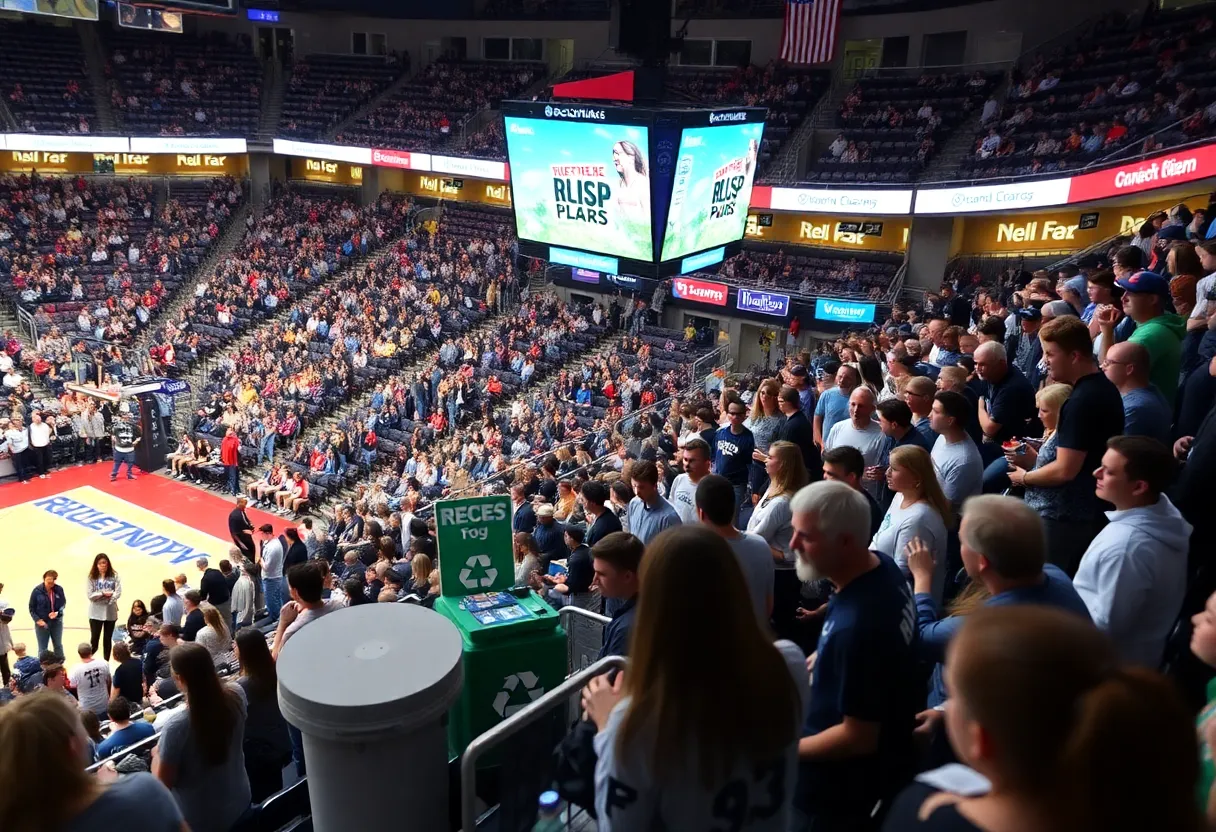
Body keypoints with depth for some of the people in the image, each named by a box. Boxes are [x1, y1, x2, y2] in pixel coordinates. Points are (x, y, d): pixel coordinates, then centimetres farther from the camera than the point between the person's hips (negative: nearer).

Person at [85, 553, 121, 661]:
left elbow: (118, 592, -8)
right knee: (94, 639, -1)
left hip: (110, 612, 1)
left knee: (108, 639, 11)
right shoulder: (92, 577, -1)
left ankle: (106, 662, 19)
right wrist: (103, 594, -16)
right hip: (96, 613, -1)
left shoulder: (114, 576, -1)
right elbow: (89, 595, -8)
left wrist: (108, 597, -18)